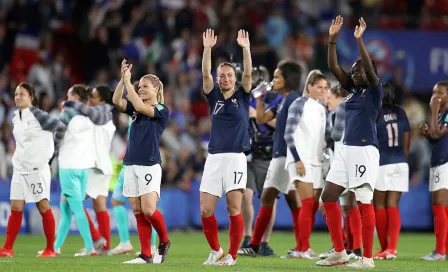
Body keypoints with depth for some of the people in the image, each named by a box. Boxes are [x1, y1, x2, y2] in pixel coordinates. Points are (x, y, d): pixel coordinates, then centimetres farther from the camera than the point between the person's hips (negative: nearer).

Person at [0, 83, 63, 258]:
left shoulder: (38, 115, -10)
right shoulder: (15, 117, 10)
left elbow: (60, 127, -8)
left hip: (37, 168, -6)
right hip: (19, 169, 6)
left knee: (43, 206, -3)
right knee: (16, 208, 2)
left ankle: (50, 249, 3)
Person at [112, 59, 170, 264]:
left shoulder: (162, 110, -3)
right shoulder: (135, 109, 15)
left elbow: (140, 106, -18)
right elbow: (117, 101, -1)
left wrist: (127, 81, -15)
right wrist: (123, 79, -12)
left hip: (150, 165, -6)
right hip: (131, 164, 6)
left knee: (148, 210, -14)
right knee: (138, 212, 3)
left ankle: (164, 242, 10)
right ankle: (146, 255, 5)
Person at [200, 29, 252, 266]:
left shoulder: (242, 96, 7)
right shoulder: (214, 97, 11)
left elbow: (248, 73, -7)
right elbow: (205, 74, -2)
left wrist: (245, 48, -19)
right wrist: (207, 48, -14)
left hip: (235, 158, -2)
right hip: (214, 157, 2)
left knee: (234, 210, -5)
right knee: (206, 211, -2)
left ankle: (232, 255, 3)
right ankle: (215, 250, 17)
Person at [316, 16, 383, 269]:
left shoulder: (375, 91, -3)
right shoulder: (353, 90, 15)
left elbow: (370, 69, -21)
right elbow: (334, 67, 10)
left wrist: (359, 40, -25)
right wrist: (333, 39, 1)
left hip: (365, 150, -8)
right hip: (346, 150, 8)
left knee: (364, 201, -8)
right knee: (328, 196, 5)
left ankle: (367, 258, -6)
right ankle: (340, 252, 11)